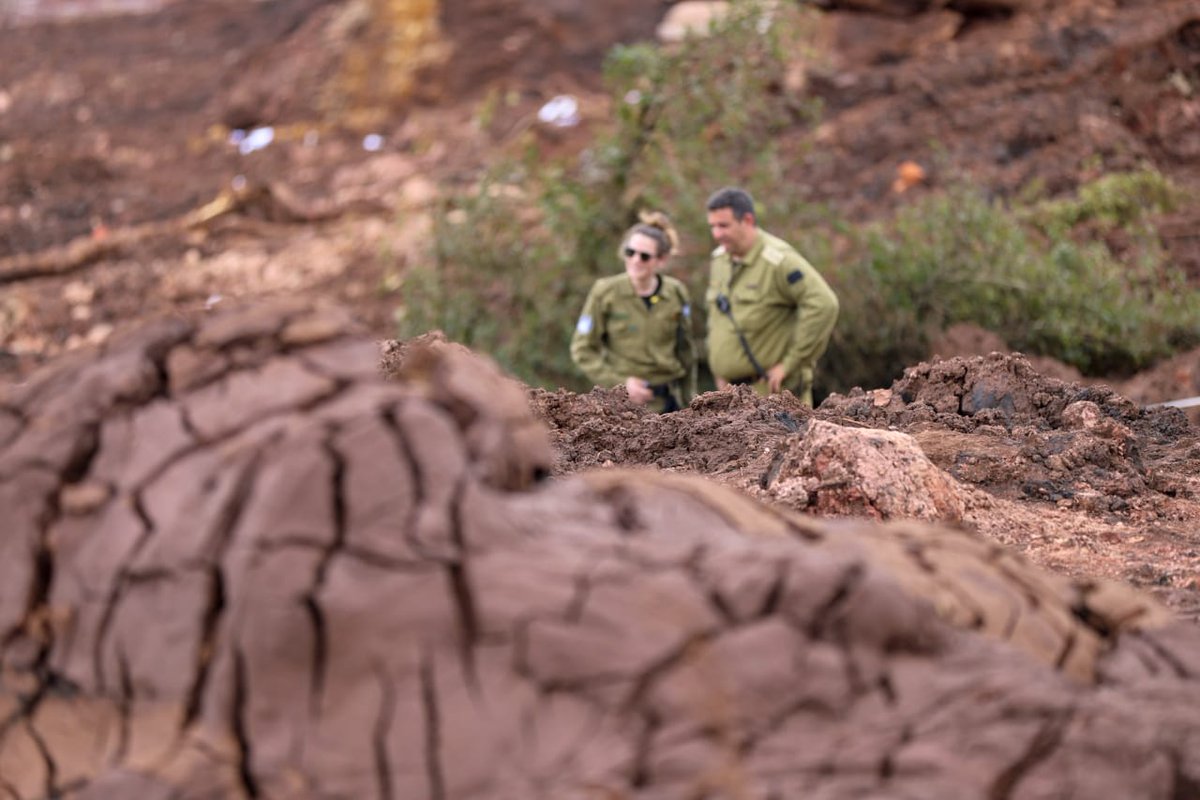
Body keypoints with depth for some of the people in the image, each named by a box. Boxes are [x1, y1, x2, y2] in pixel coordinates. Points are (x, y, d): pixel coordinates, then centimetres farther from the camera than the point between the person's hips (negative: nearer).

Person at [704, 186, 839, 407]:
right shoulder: (719, 260, 10)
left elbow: (823, 304, -25)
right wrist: (719, 372, 16)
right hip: (733, 389, 8)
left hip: (774, 389, -8)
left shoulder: (778, 260, -16)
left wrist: (790, 363, -20)